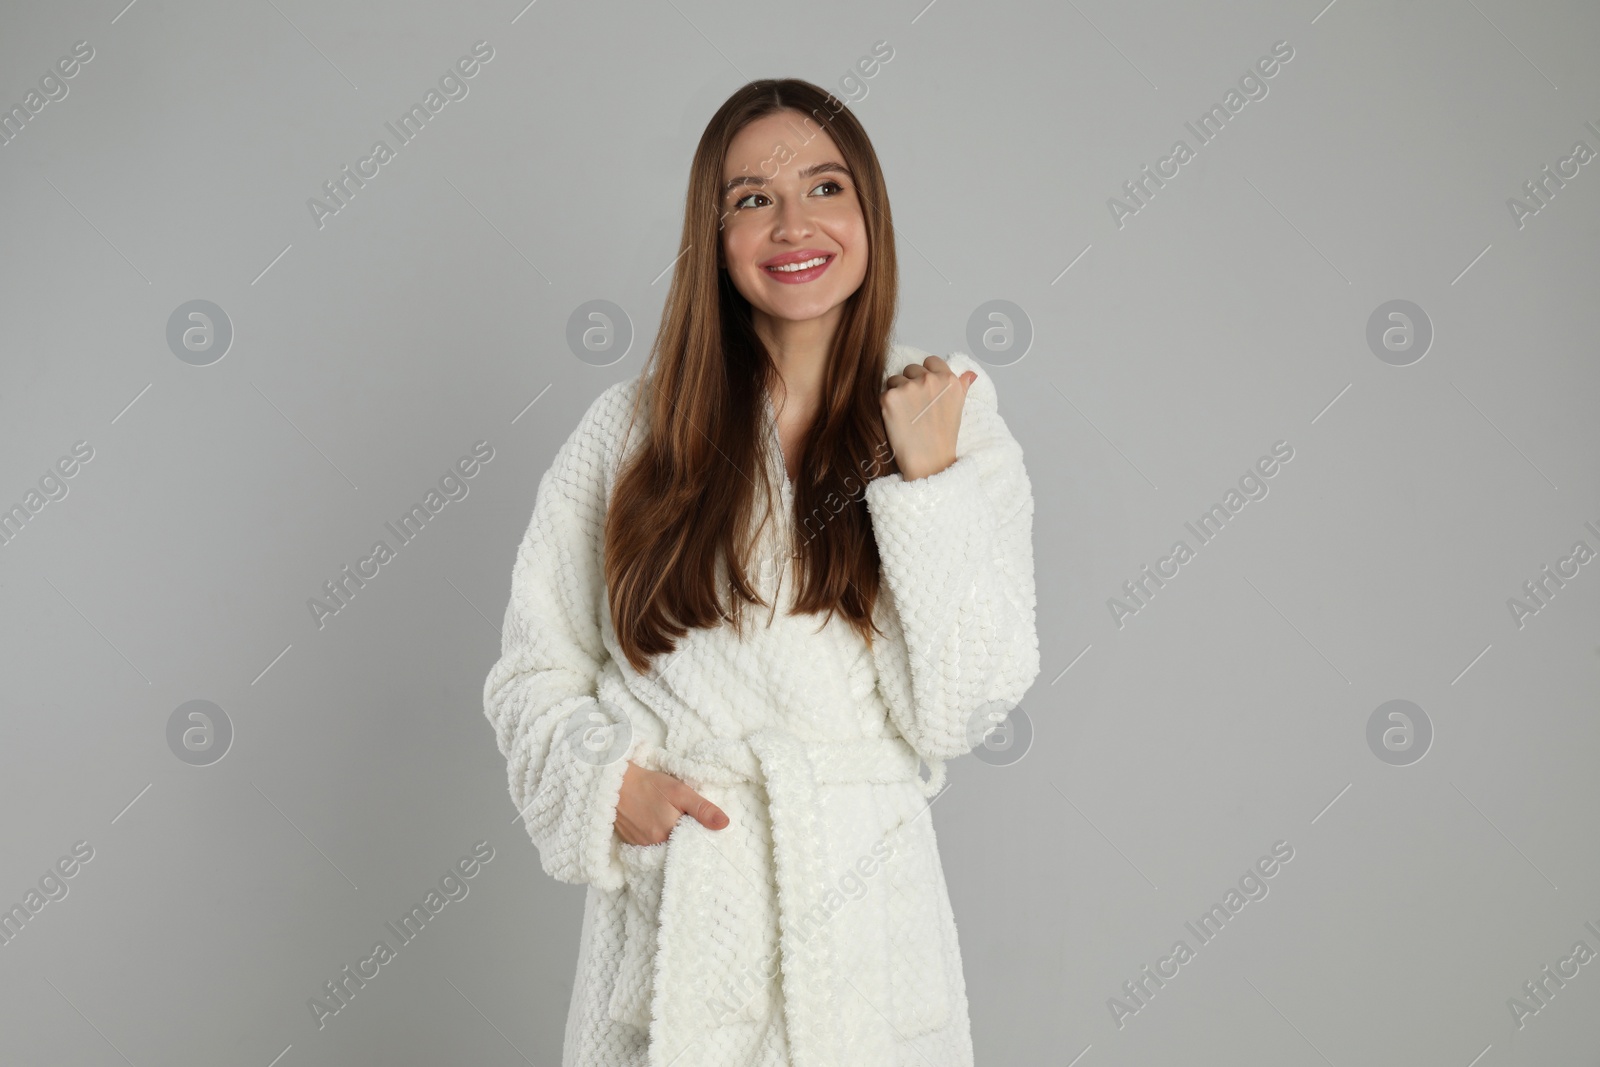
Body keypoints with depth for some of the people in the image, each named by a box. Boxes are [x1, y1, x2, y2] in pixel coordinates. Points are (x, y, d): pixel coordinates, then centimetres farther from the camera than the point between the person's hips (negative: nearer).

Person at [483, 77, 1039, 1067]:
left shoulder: (957, 427, -1)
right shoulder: (634, 428, 0)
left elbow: (957, 715, -7)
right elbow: (535, 669, 5)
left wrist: (927, 481, -13)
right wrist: (605, 777, -13)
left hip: (860, 915, 0)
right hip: (664, 910, 0)